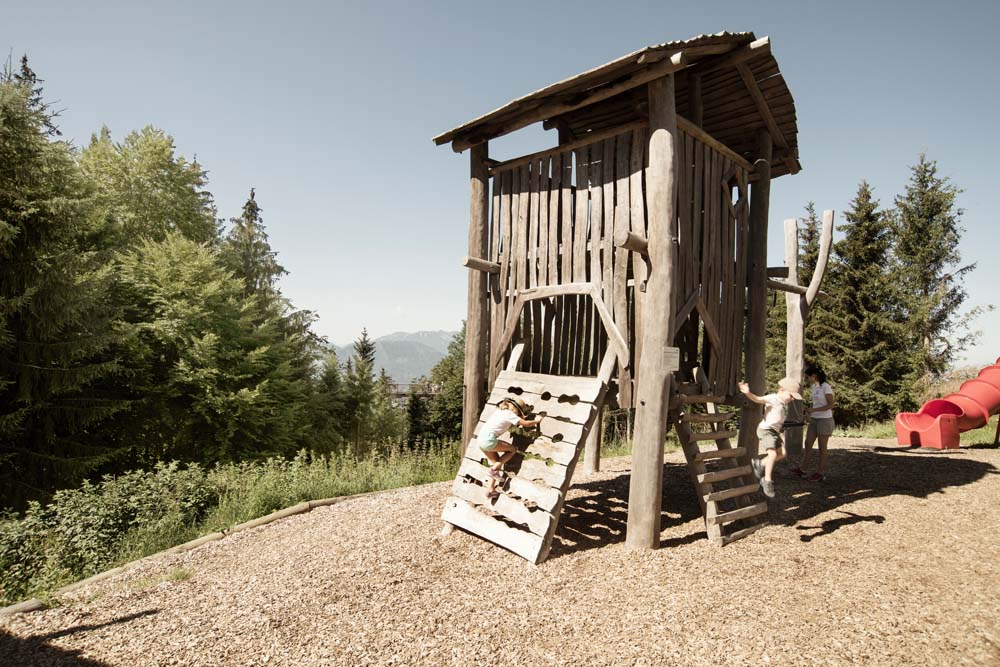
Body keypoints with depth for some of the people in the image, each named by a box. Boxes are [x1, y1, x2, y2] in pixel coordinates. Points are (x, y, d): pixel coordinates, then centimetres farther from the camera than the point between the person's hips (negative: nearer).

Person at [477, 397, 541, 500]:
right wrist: (536, 421, 11)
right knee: (513, 449, 5)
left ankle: (490, 489, 14)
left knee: (497, 462, 16)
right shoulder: (509, 414, -5)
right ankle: (493, 469, 0)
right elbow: (526, 424, -6)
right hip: (488, 439, -9)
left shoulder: (499, 410, 19)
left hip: (480, 438, 9)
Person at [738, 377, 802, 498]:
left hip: (775, 431, 9)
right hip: (766, 429, -9)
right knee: (772, 454, -18)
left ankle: (759, 464, 18)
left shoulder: (782, 402, 13)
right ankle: (767, 481, -8)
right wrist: (748, 393, -50)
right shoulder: (772, 398, -14)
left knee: (782, 453, 3)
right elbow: (758, 399, -32)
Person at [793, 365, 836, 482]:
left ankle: (820, 473, 11)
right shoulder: (813, 386, 8)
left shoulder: (826, 387, -15)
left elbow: (831, 405, -17)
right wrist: (809, 409, 1)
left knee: (822, 447, 2)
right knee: (807, 444, 6)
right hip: (814, 420, 7)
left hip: (825, 420, -7)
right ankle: (801, 469, 10)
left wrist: (814, 410, -24)